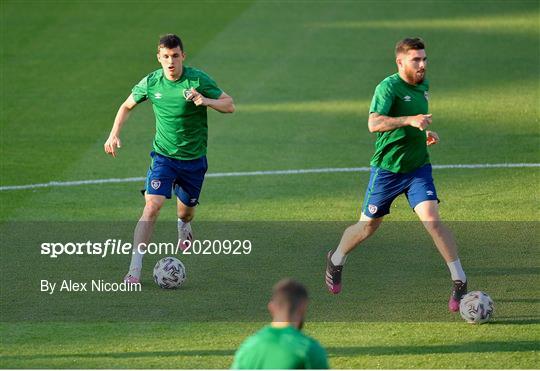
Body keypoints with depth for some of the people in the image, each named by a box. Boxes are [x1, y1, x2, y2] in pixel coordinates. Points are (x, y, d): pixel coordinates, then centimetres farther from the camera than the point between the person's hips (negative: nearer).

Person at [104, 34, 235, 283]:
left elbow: (229, 105, -8)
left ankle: (183, 227, 56)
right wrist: (114, 134, -1)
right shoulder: (151, 83, -7)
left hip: (194, 158, 0)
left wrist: (206, 101, -28)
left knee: (186, 211, 15)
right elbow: (127, 106, 11)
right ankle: (135, 268, -19)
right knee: (152, 206, -19)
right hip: (163, 155, 0)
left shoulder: (198, 80, -13)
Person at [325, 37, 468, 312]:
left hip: (418, 166, 4)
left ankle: (459, 282, -15)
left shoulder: (423, 85, 8)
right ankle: (336, 260, 39)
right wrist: (410, 120, -43)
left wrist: (425, 133, 8)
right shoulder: (388, 87, -17)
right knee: (368, 226, 10)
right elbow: (374, 123, -33)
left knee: (431, 219, -15)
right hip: (387, 168, -4)